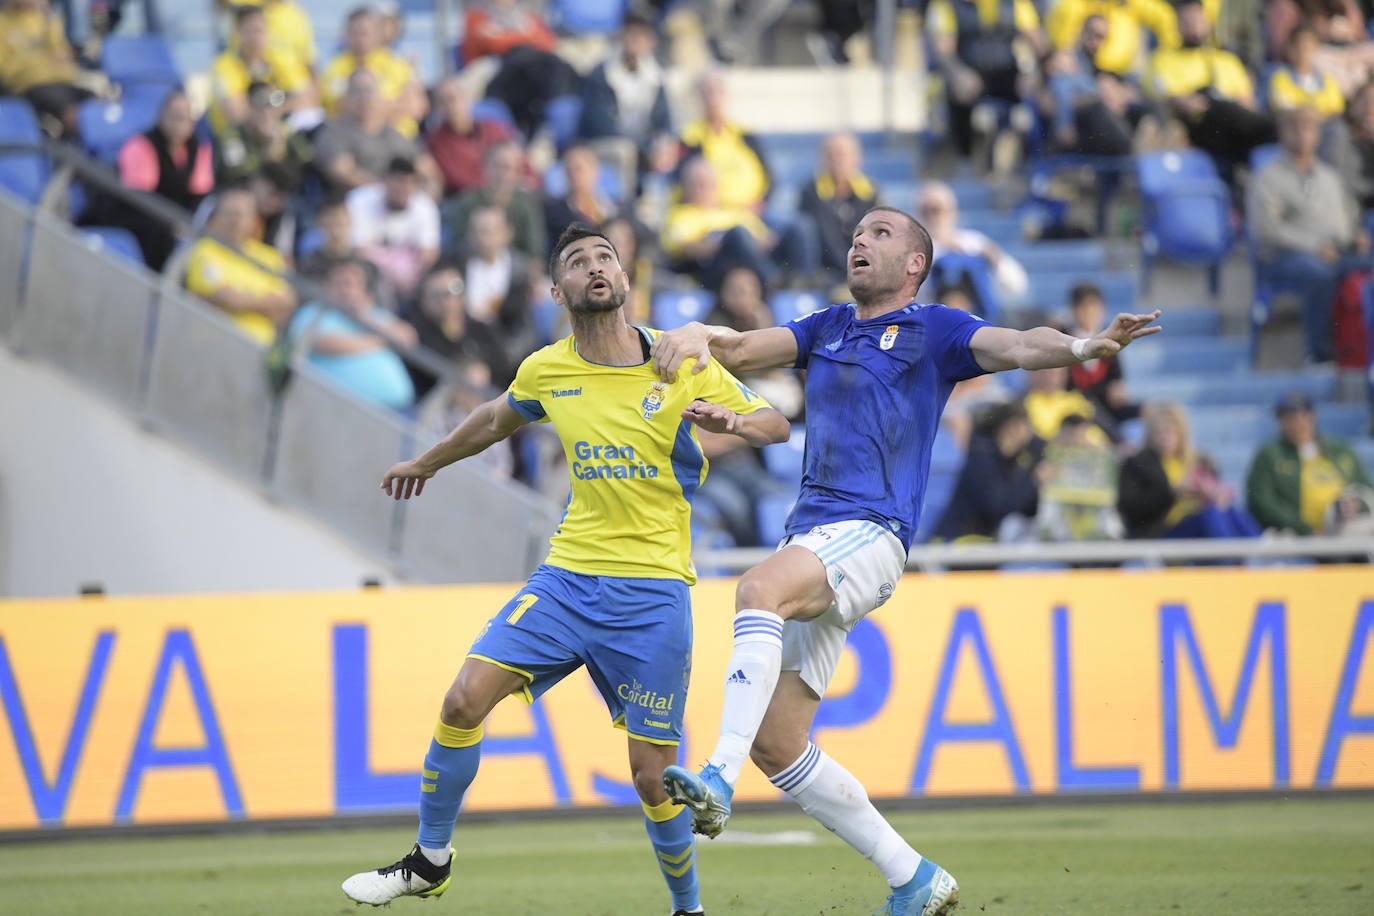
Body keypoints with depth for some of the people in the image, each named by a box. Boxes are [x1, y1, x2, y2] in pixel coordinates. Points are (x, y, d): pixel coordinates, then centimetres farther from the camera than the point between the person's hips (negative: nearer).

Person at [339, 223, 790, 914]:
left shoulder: (680, 363, -4)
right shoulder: (545, 372, 4)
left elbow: (774, 425, 3)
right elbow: (498, 419, 27)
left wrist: (730, 420, -20)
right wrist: (428, 462, 42)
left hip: (653, 589, -3)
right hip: (568, 575, 3)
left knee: (652, 775, -7)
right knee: (465, 700, -12)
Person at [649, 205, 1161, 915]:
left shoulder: (934, 329, 6)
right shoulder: (827, 329, 24)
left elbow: (1018, 346, -9)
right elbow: (740, 351, 16)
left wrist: (1080, 347, -30)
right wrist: (696, 337, -8)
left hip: (870, 534, -7)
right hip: (810, 534, 7)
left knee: (759, 588, -37)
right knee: (774, 744, 1)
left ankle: (718, 780, -47)